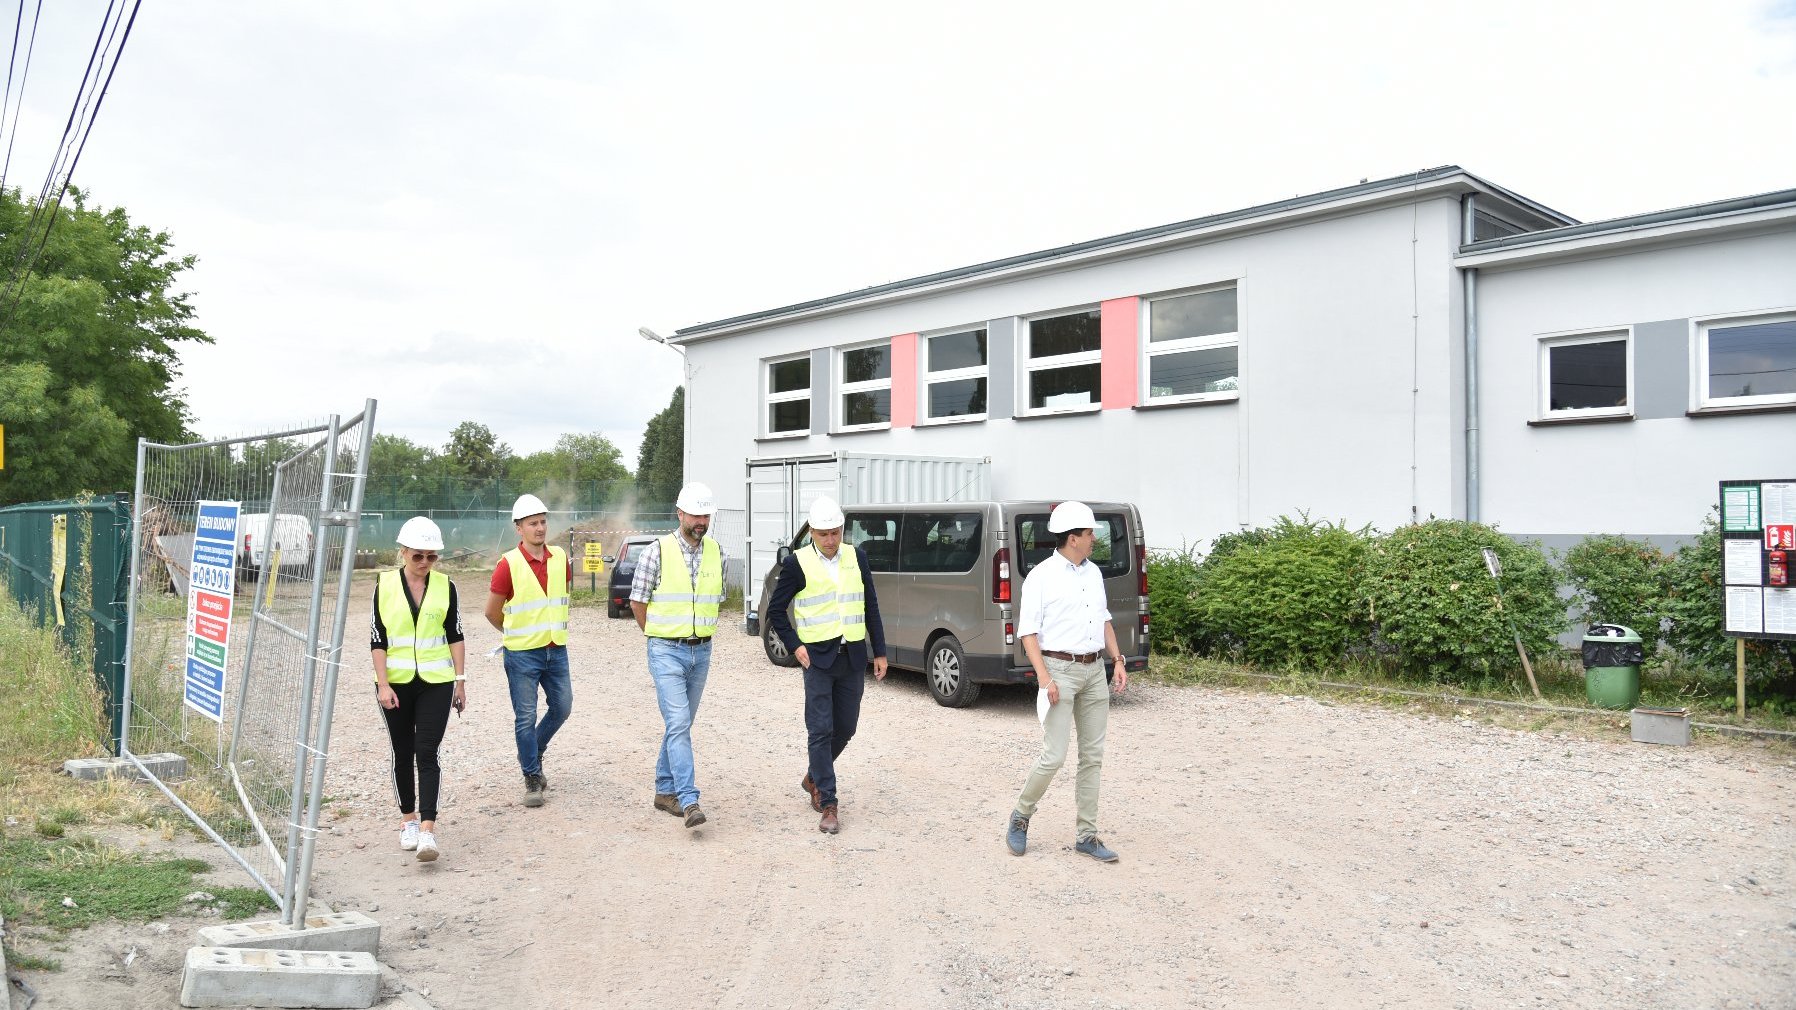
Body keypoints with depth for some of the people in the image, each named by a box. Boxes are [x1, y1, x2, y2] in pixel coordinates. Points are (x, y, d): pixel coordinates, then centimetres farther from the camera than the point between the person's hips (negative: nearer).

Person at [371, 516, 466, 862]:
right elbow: (377, 639, -2)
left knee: (426, 754, -8)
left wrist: (460, 680, 5)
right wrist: (383, 684, -9)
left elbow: (455, 636, 6)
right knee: (402, 753, 11)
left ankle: (427, 829, -12)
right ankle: (408, 819, 28)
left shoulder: (445, 586, 1)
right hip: (396, 682, 1)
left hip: (436, 681, 0)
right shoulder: (385, 585, -2)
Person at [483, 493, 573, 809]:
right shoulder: (509, 564, -11)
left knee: (562, 707, 13)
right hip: (522, 654, -5)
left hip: (556, 649, 5)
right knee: (526, 718, 1)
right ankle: (532, 779, 14)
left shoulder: (560, 558, 2)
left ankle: (531, 754, 37)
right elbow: (492, 611, -1)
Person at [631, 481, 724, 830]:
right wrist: (658, 636, 6)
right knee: (678, 724, -13)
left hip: (701, 651, 5)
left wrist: (699, 634, 14)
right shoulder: (659, 552, -10)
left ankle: (665, 791, 25)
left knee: (681, 725, 13)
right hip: (667, 652, -5)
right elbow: (638, 601, -1)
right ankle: (689, 801, -15)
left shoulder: (717, 553, 4)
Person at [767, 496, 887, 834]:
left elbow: (871, 606, 11)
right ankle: (828, 806, 2)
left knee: (845, 728, 11)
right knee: (821, 730, -5)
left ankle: (814, 779, 35)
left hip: (853, 657, 4)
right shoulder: (797, 562, -5)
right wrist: (794, 646, -7)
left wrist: (879, 651, 8)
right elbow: (775, 609, 2)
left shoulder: (856, 557, 5)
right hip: (818, 657, -4)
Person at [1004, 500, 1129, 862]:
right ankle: (1020, 816, 15)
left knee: (1092, 756, 8)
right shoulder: (1042, 575, -9)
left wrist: (1118, 661, 10)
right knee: (1054, 756, -9)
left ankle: (1087, 836, 16)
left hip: (1095, 672, 7)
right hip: (1061, 670, -7)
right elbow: (1028, 631, -11)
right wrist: (1044, 677, -20)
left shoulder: (1093, 572, 11)